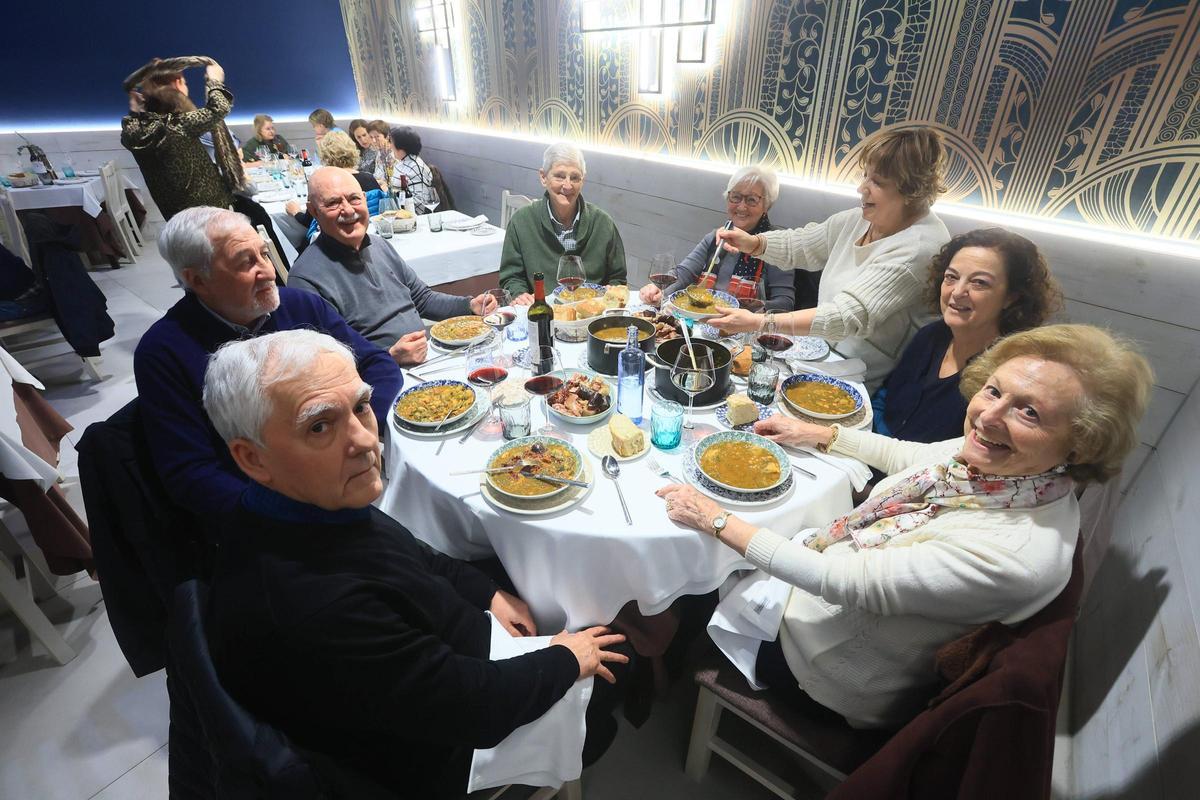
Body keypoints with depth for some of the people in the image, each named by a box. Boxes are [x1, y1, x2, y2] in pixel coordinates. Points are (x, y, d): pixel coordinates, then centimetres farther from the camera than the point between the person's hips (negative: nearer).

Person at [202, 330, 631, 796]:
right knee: (611, 659, 10)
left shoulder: (317, 502, -15)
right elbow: (477, 704, -29)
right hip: (441, 755, -6)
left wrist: (490, 594, 2)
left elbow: (409, 555, 6)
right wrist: (566, 660, -13)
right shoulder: (312, 611, -40)